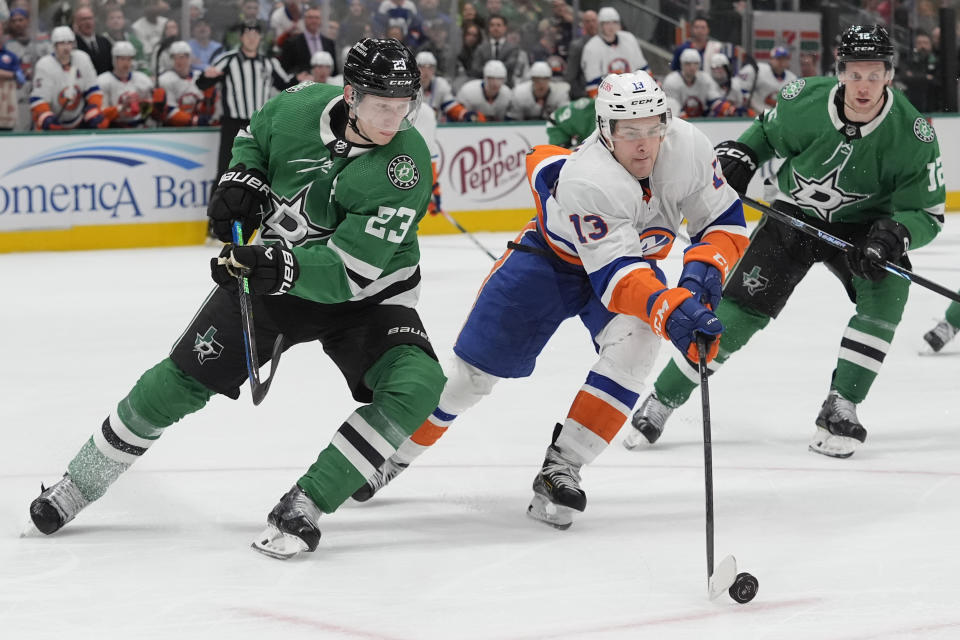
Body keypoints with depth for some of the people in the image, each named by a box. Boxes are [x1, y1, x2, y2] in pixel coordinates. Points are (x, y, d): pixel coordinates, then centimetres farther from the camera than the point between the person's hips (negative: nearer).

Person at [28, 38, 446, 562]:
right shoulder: (302, 106, -16)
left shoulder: (406, 165, -28)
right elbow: (254, 138, 11)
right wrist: (242, 181, -8)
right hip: (270, 270, 3)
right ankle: (78, 486, 19)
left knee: (415, 386, -28)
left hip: (367, 296, -2)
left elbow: (350, 272, -33)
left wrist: (280, 267, -44)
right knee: (177, 382, -1)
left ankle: (303, 506, -22)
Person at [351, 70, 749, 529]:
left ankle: (560, 469, -21)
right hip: (551, 256, -3)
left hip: (636, 258, 3)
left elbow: (725, 222, -13)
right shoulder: (586, 180, -39)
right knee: (474, 368, 1)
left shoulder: (689, 148, -25)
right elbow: (615, 274, -45)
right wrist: (669, 309, -61)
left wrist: (702, 270, -32)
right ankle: (395, 453, 27)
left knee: (635, 338, -29)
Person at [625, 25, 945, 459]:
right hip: (795, 214, 0)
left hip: (863, 226, 0)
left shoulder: (914, 136, -25)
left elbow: (927, 215, -19)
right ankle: (663, 399, 7)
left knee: (886, 293, -28)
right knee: (741, 307, -7)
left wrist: (895, 234, -39)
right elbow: (767, 132, 3)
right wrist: (739, 154, -15)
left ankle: (839, 410, -16)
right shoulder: (803, 101, -22)